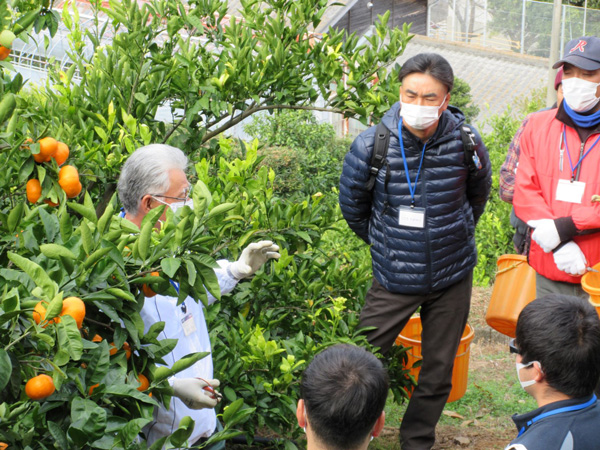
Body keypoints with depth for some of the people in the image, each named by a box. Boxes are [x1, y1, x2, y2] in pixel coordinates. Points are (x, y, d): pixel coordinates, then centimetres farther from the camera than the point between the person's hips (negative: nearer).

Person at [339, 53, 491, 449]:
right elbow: (353, 208, 2)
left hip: (453, 278, 1)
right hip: (394, 279, -1)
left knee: (438, 372, 12)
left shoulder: (465, 142, -13)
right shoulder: (371, 145, -17)